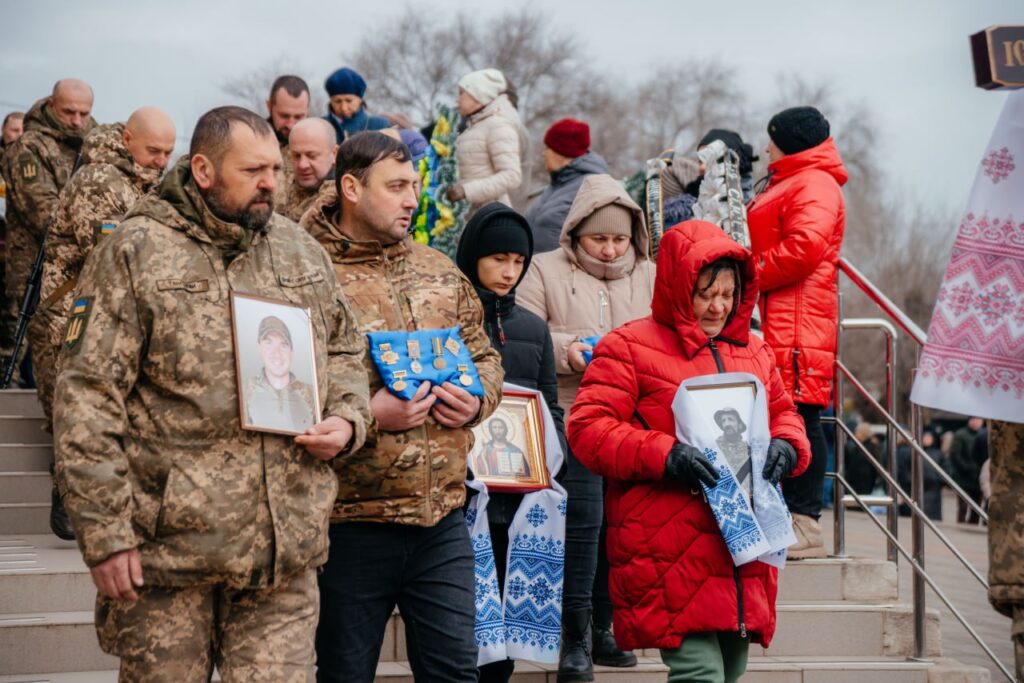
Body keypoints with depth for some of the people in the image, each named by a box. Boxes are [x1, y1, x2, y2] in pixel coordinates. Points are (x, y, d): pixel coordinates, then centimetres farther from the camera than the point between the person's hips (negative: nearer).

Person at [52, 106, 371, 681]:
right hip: (170, 542, -4)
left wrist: (348, 421, 4)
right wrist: (106, 534, -11)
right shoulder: (134, 254, -3)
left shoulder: (302, 252, 14)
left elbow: (345, 353, 28)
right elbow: (87, 398, -7)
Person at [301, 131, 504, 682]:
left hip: (443, 516, 5)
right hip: (353, 520, -5)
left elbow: (483, 354, 22)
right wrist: (366, 417, -21)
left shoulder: (440, 273, 13)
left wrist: (477, 400, 1)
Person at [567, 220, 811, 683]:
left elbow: (784, 413, 27)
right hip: (670, 556, -7)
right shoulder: (628, 347, -2)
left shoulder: (753, 351, 19)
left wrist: (785, 447, 1)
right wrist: (664, 456, -22)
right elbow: (587, 428, -8)